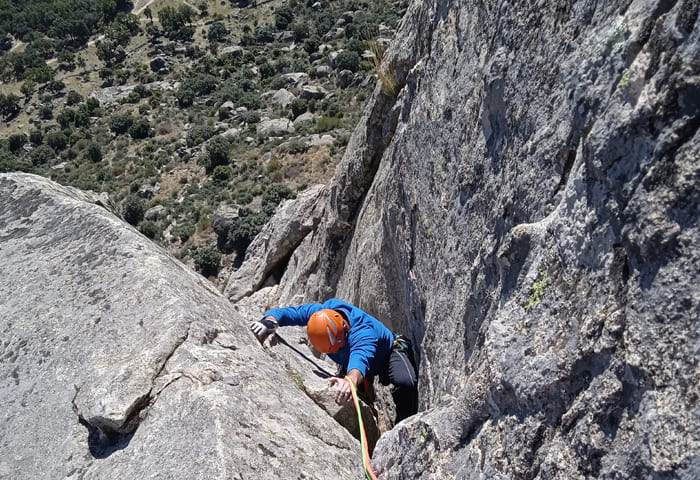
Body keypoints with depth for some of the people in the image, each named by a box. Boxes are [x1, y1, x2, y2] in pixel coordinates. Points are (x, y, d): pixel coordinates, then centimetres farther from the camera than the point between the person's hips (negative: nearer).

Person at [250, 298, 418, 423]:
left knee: (406, 383, -32)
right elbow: (283, 313, -26)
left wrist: (351, 381, -87)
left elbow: (361, 357, -65)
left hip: (389, 353, -6)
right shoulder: (318, 311, -28)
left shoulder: (363, 331, -46)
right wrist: (270, 321, -50)